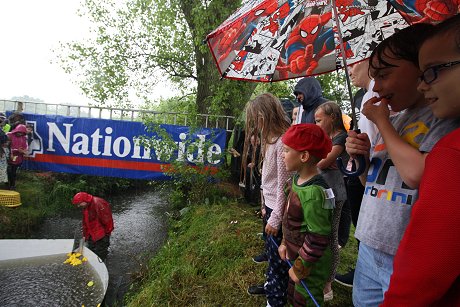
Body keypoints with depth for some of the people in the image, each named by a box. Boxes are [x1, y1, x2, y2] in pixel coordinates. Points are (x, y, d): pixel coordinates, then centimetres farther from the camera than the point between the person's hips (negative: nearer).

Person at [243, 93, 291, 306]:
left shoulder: (283, 141, -22)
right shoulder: (271, 139, 8)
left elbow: (284, 185, -21)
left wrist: (275, 217, -16)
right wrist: (266, 206, 12)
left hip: (279, 210, -9)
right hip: (271, 205, 9)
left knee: (278, 256, 9)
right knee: (270, 251, 25)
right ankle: (271, 285, 47)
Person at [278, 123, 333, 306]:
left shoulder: (313, 193, -31)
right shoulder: (297, 178, -3)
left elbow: (319, 238, -27)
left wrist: (300, 269, -17)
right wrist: (285, 242, 12)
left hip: (311, 264, -8)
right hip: (296, 254, 8)